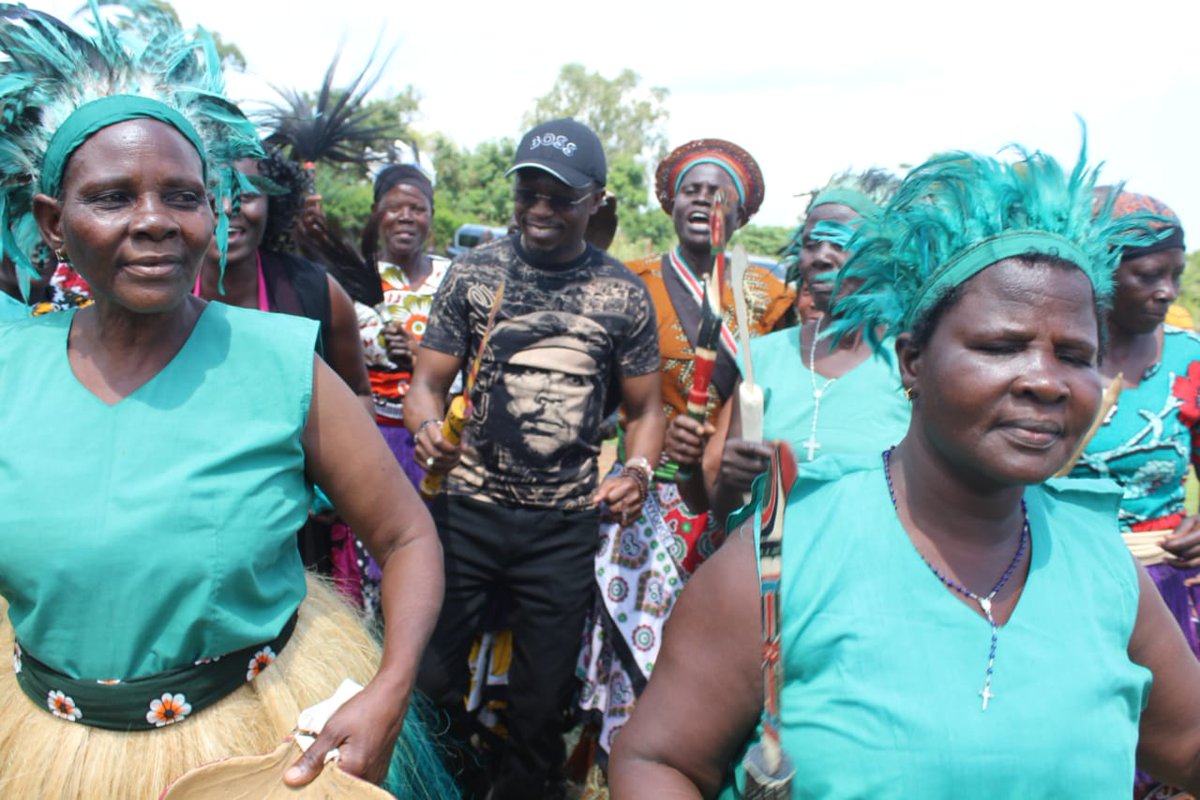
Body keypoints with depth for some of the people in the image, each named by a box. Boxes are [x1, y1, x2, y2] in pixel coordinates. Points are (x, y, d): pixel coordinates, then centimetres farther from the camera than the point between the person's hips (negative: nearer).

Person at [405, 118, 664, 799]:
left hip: (566, 525, 0)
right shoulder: (473, 272, 1)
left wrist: (639, 472, -12)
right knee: (428, 676, 2)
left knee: (545, 697, 12)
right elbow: (428, 382, 3)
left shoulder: (625, 294, 1)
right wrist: (427, 426, -20)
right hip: (470, 508, 0)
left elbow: (646, 409, 8)